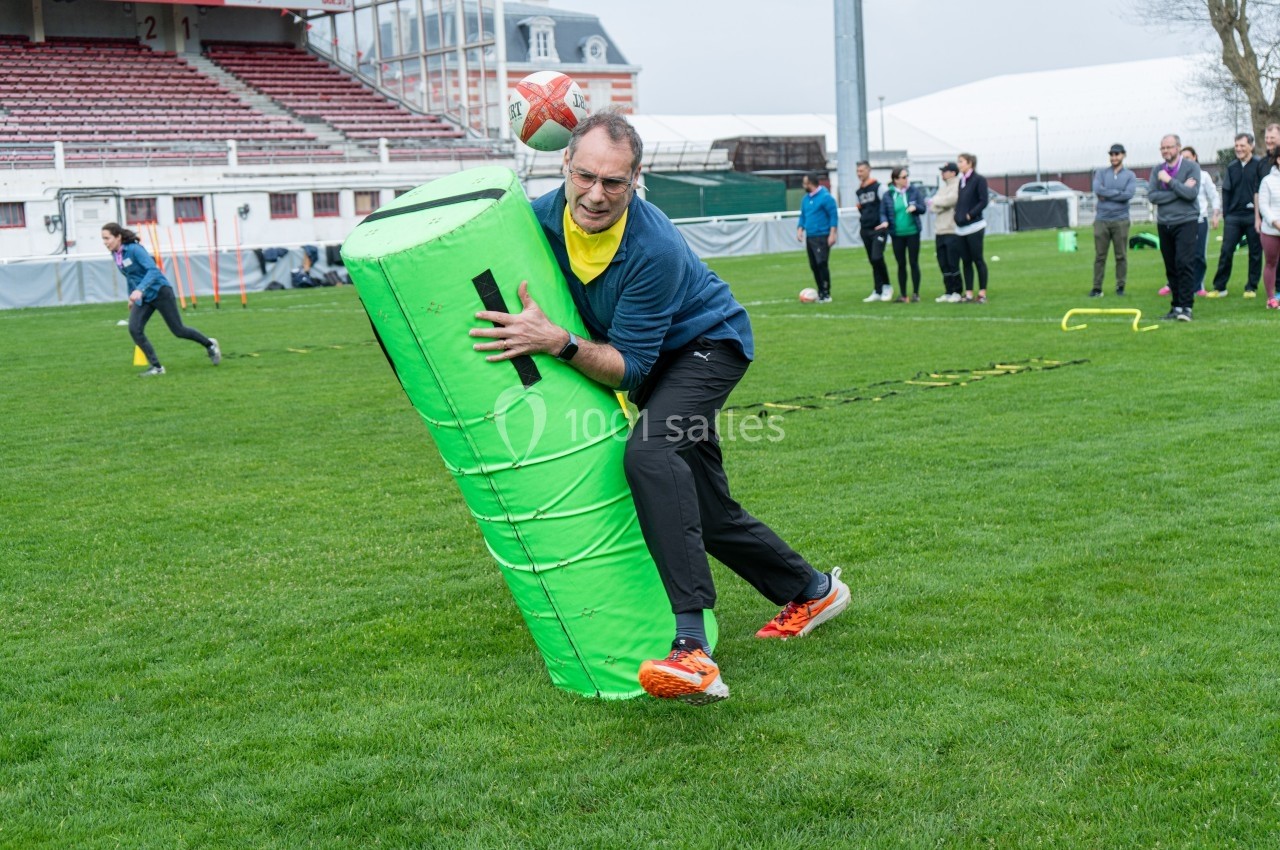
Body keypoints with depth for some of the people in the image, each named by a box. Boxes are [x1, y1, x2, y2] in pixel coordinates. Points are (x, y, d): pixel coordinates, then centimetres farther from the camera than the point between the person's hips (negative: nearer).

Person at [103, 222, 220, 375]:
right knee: (134, 329, -11)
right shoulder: (116, 254, 2)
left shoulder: (135, 249, -22)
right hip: (143, 298, 7)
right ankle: (156, 367, -4)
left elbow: (153, 270, -30)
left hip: (160, 292, -7)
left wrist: (139, 290, -41)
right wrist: (131, 296, 22)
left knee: (178, 330, 3)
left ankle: (210, 344, 28)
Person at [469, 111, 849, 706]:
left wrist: (557, 342, -45)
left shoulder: (655, 249, -35)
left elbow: (629, 368, -32)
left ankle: (693, 647, -41)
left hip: (707, 345, -7)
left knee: (649, 453, -35)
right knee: (706, 512, 12)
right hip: (654, 358, 7)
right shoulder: (542, 218, -18)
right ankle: (811, 590, 38)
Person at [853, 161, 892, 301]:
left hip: (878, 228, -6)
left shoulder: (878, 187, -5)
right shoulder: (858, 192, 14)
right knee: (872, 262, 6)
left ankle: (887, 286, -1)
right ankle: (877, 292, 10)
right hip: (865, 230, 6)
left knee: (877, 258, -18)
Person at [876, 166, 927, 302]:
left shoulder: (915, 191, 0)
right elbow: (883, 212, 2)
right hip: (896, 234, 1)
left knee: (913, 262, 1)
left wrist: (915, 207, -22)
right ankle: (903, 294, 13)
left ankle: (916, 293, 8)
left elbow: (923, 208, 0)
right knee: (901, 264, 6)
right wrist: (885, 221, -19)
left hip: (912, 232, -1)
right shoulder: (888, 195, 0)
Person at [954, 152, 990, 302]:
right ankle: (968, 293, 10)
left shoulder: (979, 180, -7)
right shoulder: (961, 181, 14)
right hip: (961, 227, 7)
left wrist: (970, 215, -15)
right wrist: (957, 215, 5)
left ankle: (982, 293, 1)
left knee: (977, 259, -3)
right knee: (966, 260, 6)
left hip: (974, 226, -7)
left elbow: (983, 201, -12)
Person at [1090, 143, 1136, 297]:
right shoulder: (1101, 173, 10)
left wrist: (1107, 195, -8)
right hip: (1101, 220, 1)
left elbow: (1129, 194, -11)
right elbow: (1097, 190, -9)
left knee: (1121, 256, 2)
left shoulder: (1130, 175, 6)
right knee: (1099, 256, 0)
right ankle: (1097, 287, 3)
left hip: (1120, 220, -1)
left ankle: (1120, 286, 9)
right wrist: (1117, 192, -8)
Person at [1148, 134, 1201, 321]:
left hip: (1185, 222, -4)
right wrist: (1180, 189, -9)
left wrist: (1170, 181, -11)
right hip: (1164, 224, 4)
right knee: (1171, 268, 6)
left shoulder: (1191, 167, -1)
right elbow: (1152, 196, -3)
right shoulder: (1157, 171, 10)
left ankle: (1186, 306, -12)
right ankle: (1176, 306, 12)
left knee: (1184, 264, -13)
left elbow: (1191, 193, -14)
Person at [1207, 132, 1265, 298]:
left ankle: (1251, 288, 11)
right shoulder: (1231, 167, 10)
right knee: (1226, 251, 0)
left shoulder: (1259, 165, -3)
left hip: (1253, 215, -4)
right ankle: (1219, 287, 4)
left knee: (1255, 253, 4)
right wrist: (1225, 214, 6)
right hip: (1233, 216, 4)